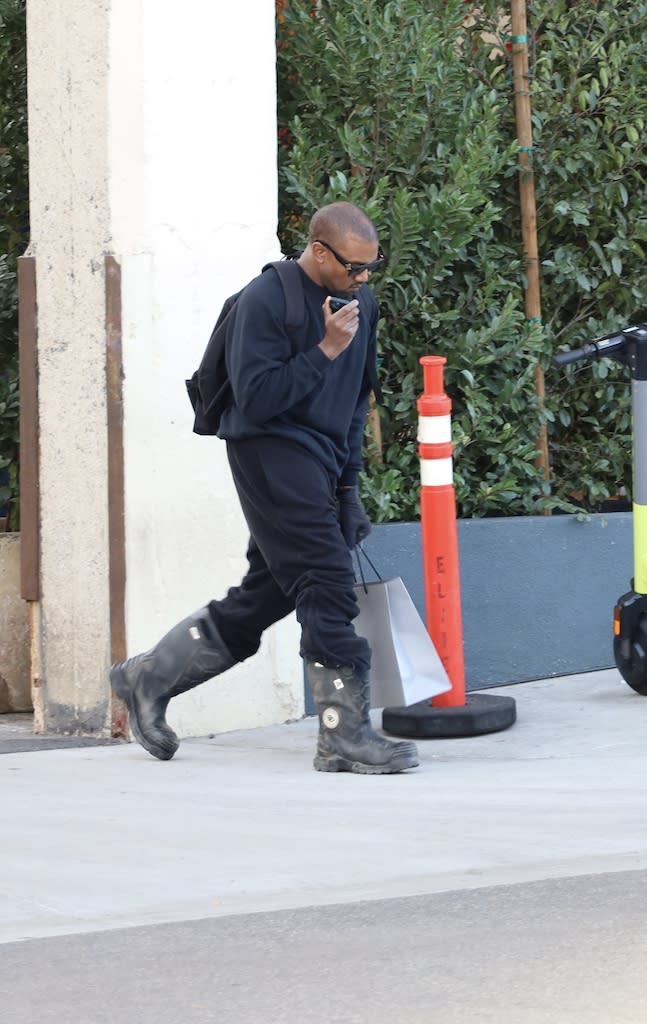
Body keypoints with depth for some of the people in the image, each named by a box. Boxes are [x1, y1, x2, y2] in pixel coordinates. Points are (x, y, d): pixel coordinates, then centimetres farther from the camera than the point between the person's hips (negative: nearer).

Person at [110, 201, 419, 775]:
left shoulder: (362, 302, 11)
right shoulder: (266, 301, -14)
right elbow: (255, 398, -19)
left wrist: (349, 478, 19)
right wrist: (325, 350, -21)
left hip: (319, 467, 8)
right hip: (272, 450, -8)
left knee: (266, 595, 12)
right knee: (328, 587, -15)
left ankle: (149, 679, 26)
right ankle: (346, 738, -12)